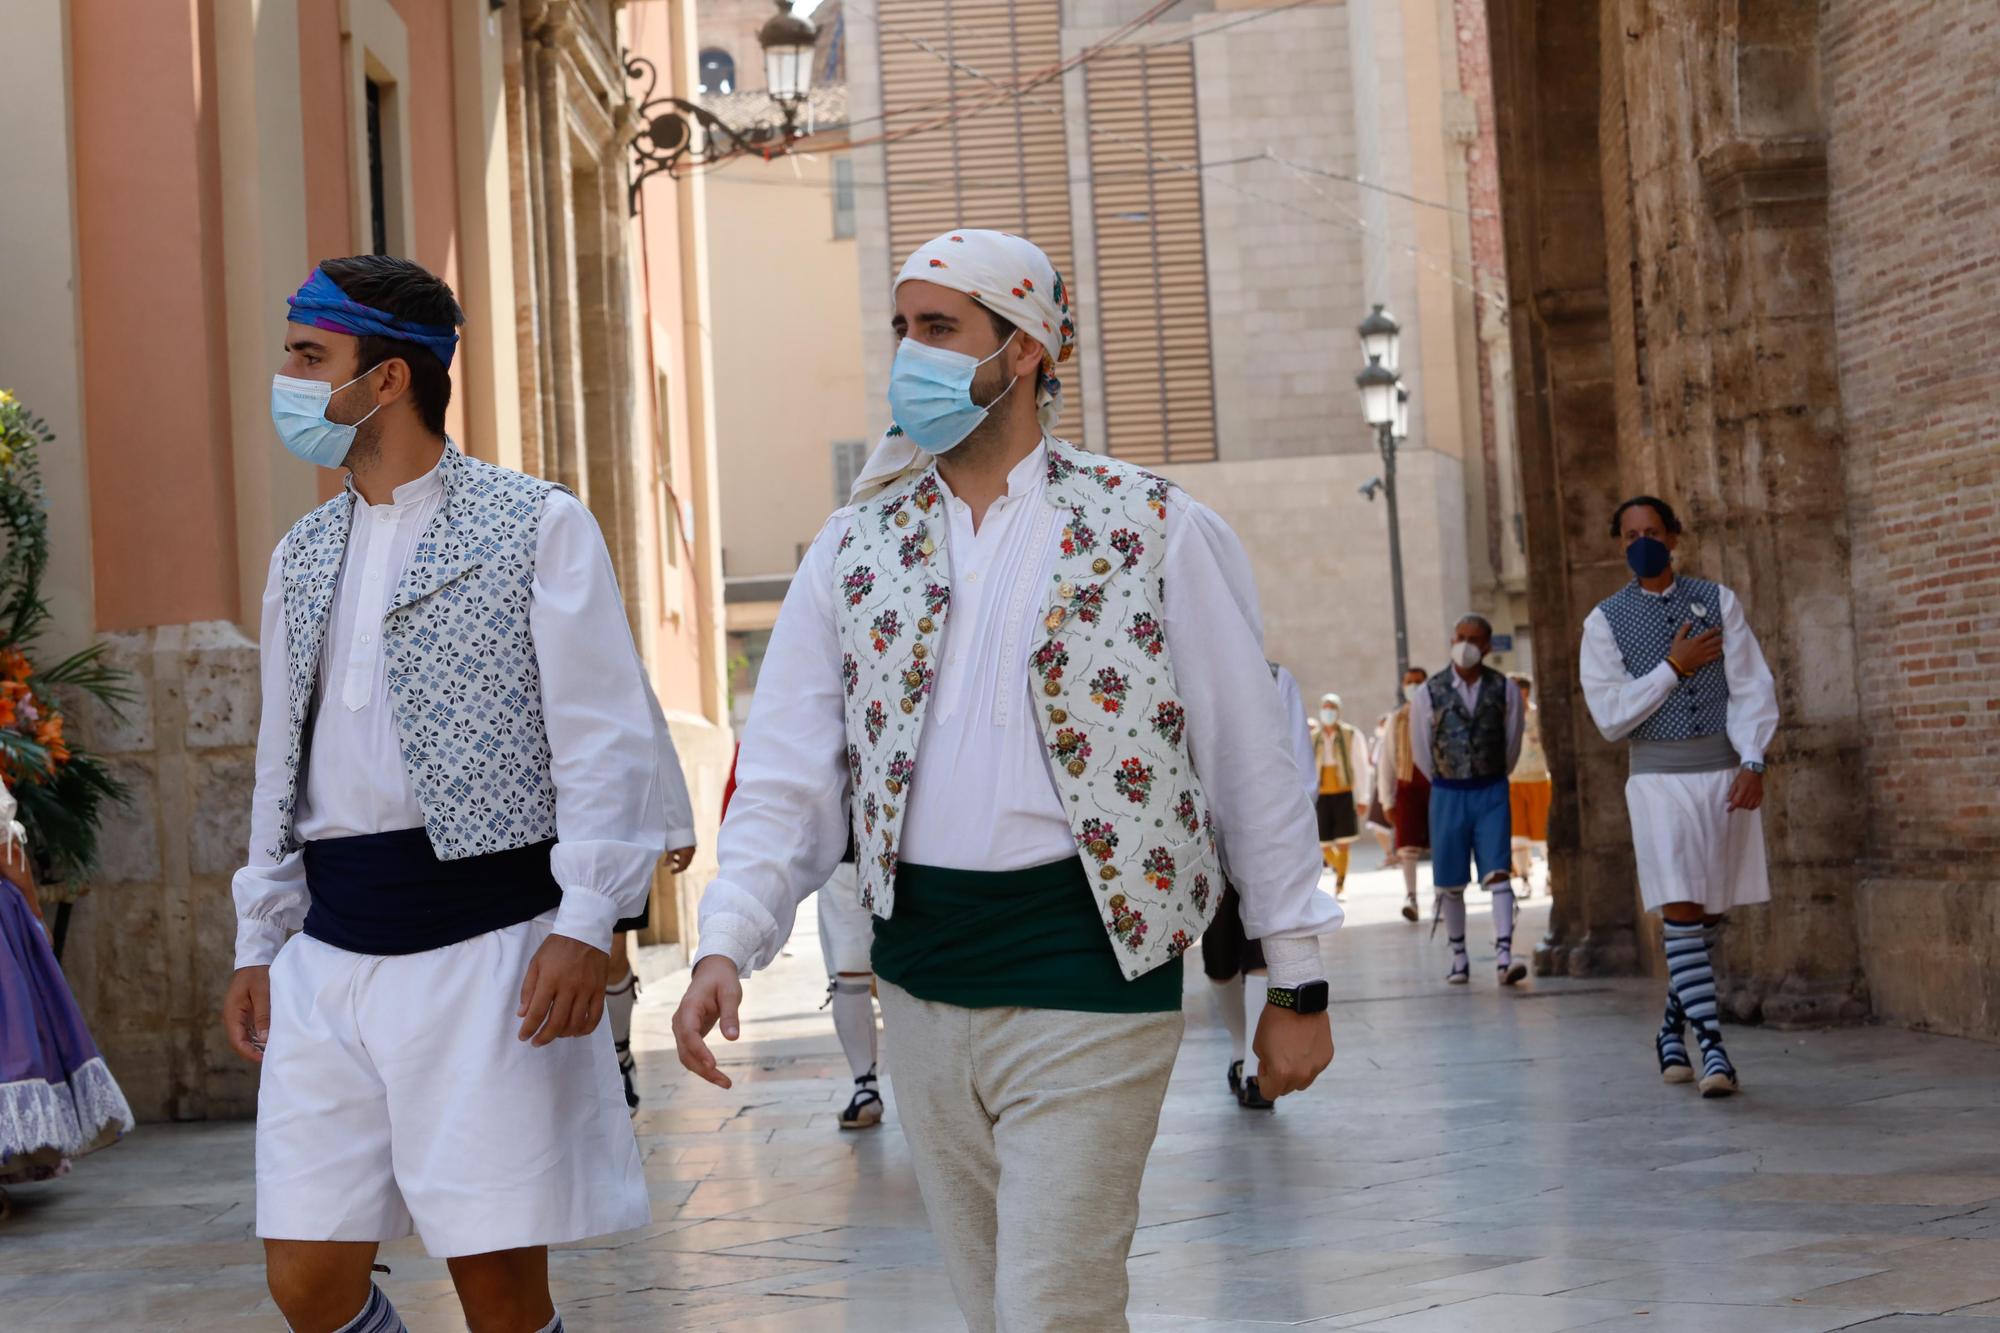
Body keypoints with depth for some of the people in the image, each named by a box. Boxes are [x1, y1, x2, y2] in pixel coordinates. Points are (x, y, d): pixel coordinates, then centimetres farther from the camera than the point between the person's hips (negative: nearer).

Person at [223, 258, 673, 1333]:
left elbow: (611, 740, -7)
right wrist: (257, 945, 18)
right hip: (330, 955, 6)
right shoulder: (302, 556, 17)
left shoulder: (538, 527, -3)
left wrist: (585, 923, -15)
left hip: (487, 947, -6)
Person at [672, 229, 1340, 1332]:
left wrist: (1297, 980, 2)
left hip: (1086, 981, -4)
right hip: (920, 982, 5)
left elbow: (1252, 763, 1)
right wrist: (726, 945, -11)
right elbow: (786, 775, 4)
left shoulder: (1152, 529, -2)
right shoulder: (855, 547, 8)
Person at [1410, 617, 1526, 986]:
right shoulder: (1429, 693, -3)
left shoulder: (1505, 690, -1)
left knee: (1498, 874, -12)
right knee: (1450, 883, 5)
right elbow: (1421, 751, 9)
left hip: (1491, 792, 0)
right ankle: (1459, 958, 17)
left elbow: (1512, 745, 11)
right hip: (1447, 794, 1)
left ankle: (1503, 956, -17)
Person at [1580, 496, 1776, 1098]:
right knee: (1680, 908, -13)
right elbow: (1611, 715, -4)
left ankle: (1674, 1022, 30)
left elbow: (1753, 688, 1)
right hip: (1658, 776, -2)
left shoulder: (1718, 601, 5)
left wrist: (1752, 762, -11)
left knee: (1710, 912, 9)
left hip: (1725, 771, 2)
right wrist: (1673, 668, -9)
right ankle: (1710, 1047, -14)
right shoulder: (1606, 620, 2)